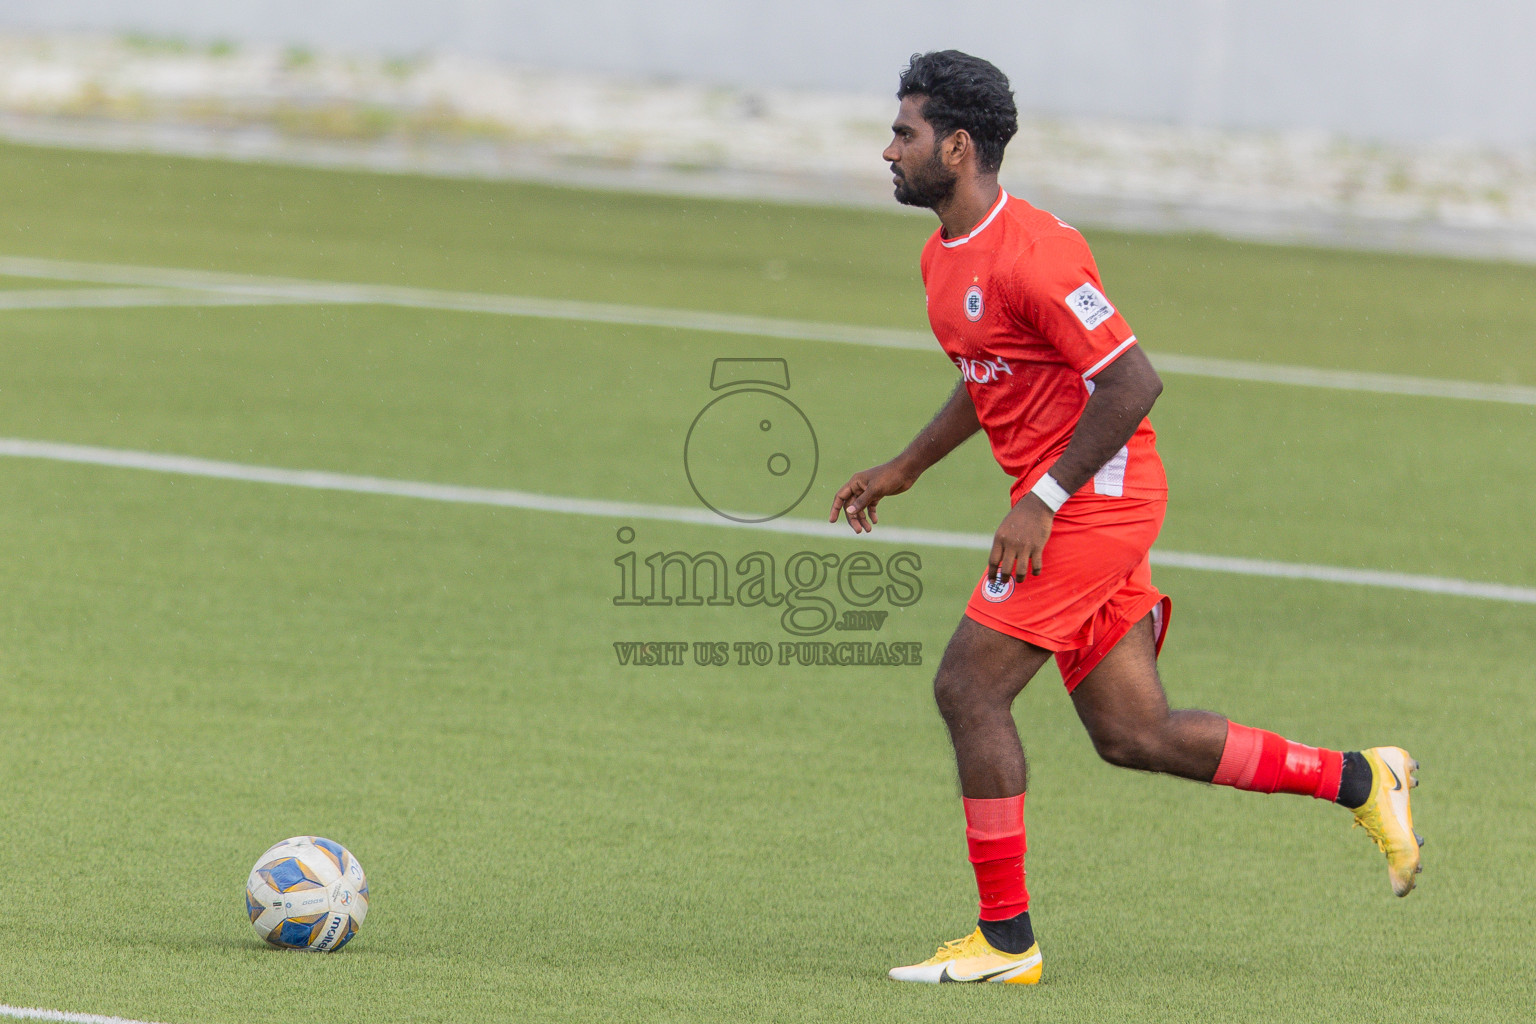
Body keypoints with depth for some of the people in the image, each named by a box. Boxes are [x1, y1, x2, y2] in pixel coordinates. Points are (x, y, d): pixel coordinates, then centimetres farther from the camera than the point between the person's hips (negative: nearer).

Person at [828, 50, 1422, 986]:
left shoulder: (1028, 252, -20)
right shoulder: (945, 257, 12)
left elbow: (1133, 381, -22)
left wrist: (1044, 501, -22)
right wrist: (904, 470, 24)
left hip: (1095, 494, -10)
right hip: (1089, 503, 10)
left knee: (969, 689, -10)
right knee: (1132, 734, 8)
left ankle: (1005, 940, -3)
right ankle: (1358, 779, 19)